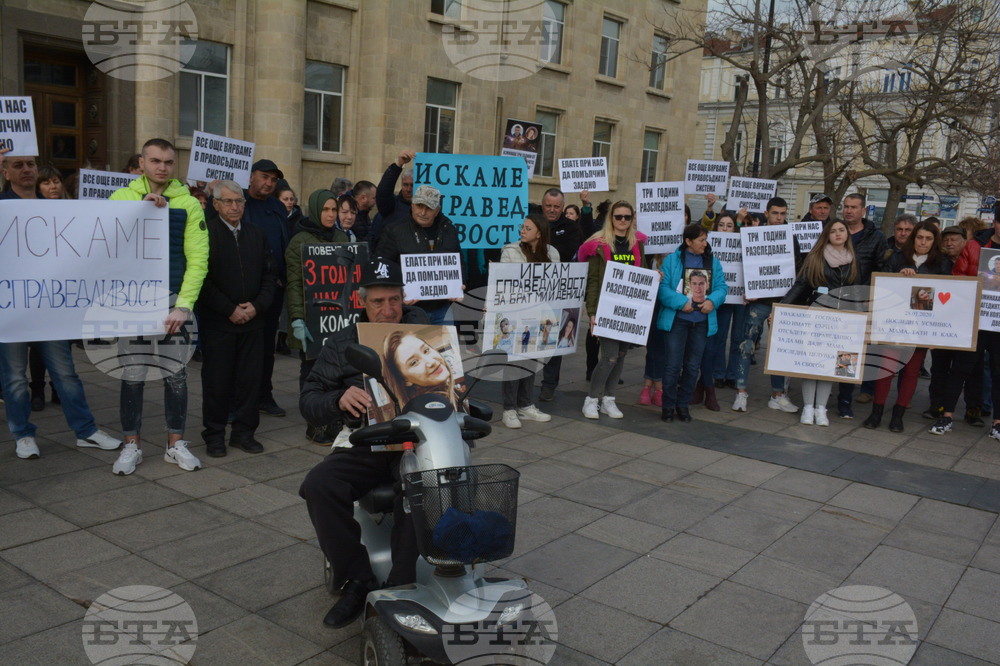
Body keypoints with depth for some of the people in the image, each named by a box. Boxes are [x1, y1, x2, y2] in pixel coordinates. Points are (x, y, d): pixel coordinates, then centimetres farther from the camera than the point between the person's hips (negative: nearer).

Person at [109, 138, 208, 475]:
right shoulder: (122, 198, 4)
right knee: (132, 374, 5)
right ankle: (131, 446, 19)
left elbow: (198, 259, -5)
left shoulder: (188, 204, 1)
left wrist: (183, 305, -13)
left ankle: (175, 444, 21)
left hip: (174, 301, 0)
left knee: (176, 375, 8)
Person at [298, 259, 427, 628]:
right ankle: (357, 580, -9)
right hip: (364, 444, 2)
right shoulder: (342, 343, 12)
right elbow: (308, 400, 6)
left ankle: (399, 586, -18)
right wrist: (340, 400, -17)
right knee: (318, 486, -25)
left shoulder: (421, 328, 12)